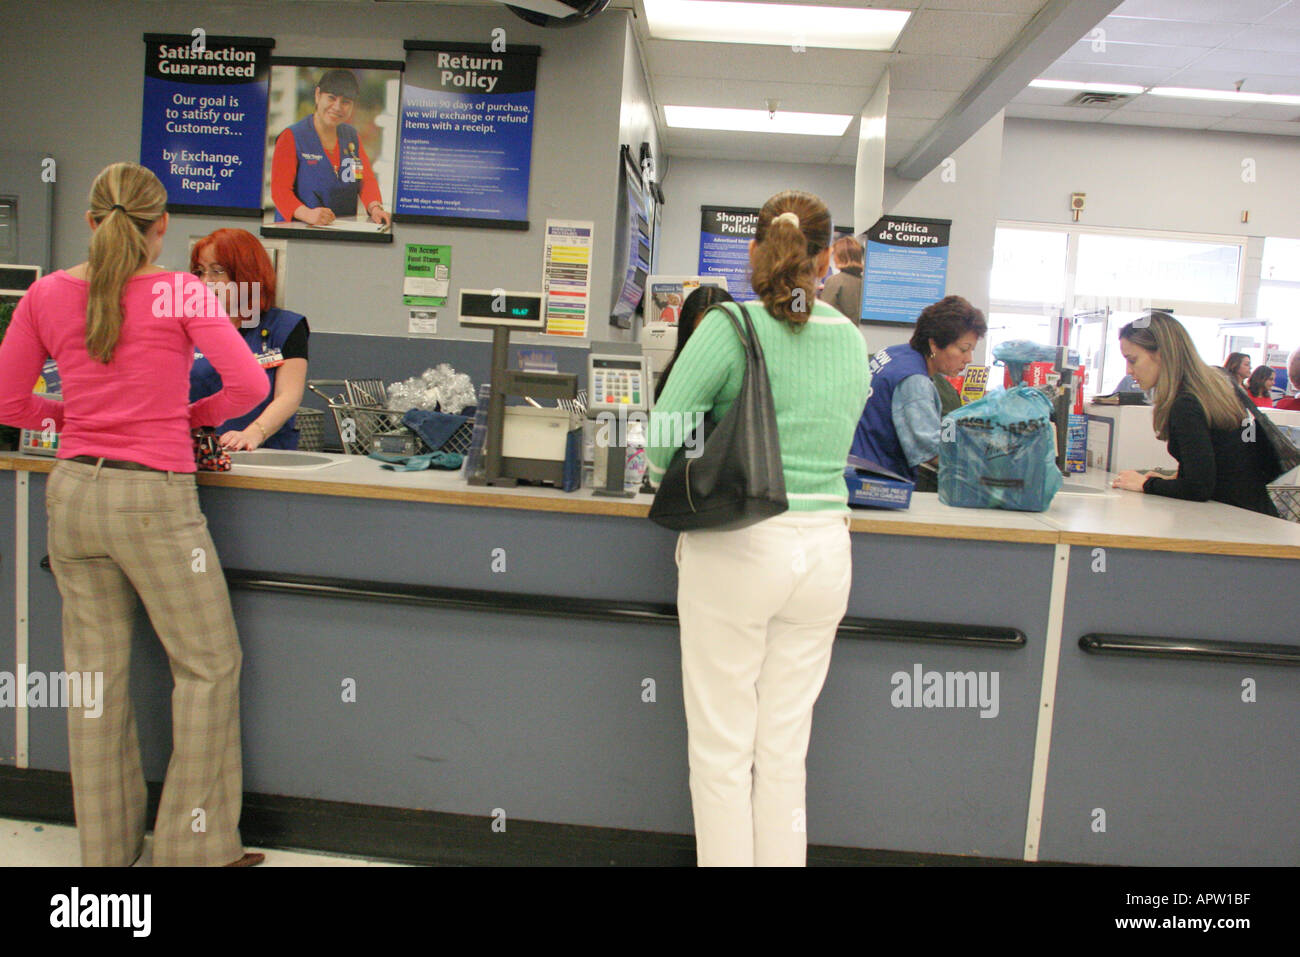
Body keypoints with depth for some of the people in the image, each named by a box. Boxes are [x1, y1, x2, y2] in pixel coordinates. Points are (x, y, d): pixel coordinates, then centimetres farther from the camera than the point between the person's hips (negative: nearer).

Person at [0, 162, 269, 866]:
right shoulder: (180, 293, -7)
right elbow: (250, 386, -11)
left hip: (73, 492, 5)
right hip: (153, 499, -5)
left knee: (95, 672, 14)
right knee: (209, 666, 8)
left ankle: (105, 846, 27)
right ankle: (196, 846, 14)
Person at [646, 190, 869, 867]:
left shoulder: (730, 327, -9)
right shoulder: (851, 341, 7)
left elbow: (662, 442, -11)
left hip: (738, 549, -5)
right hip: (824, 552, 5)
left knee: (722, 751, 9)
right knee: (785, 750, 16)